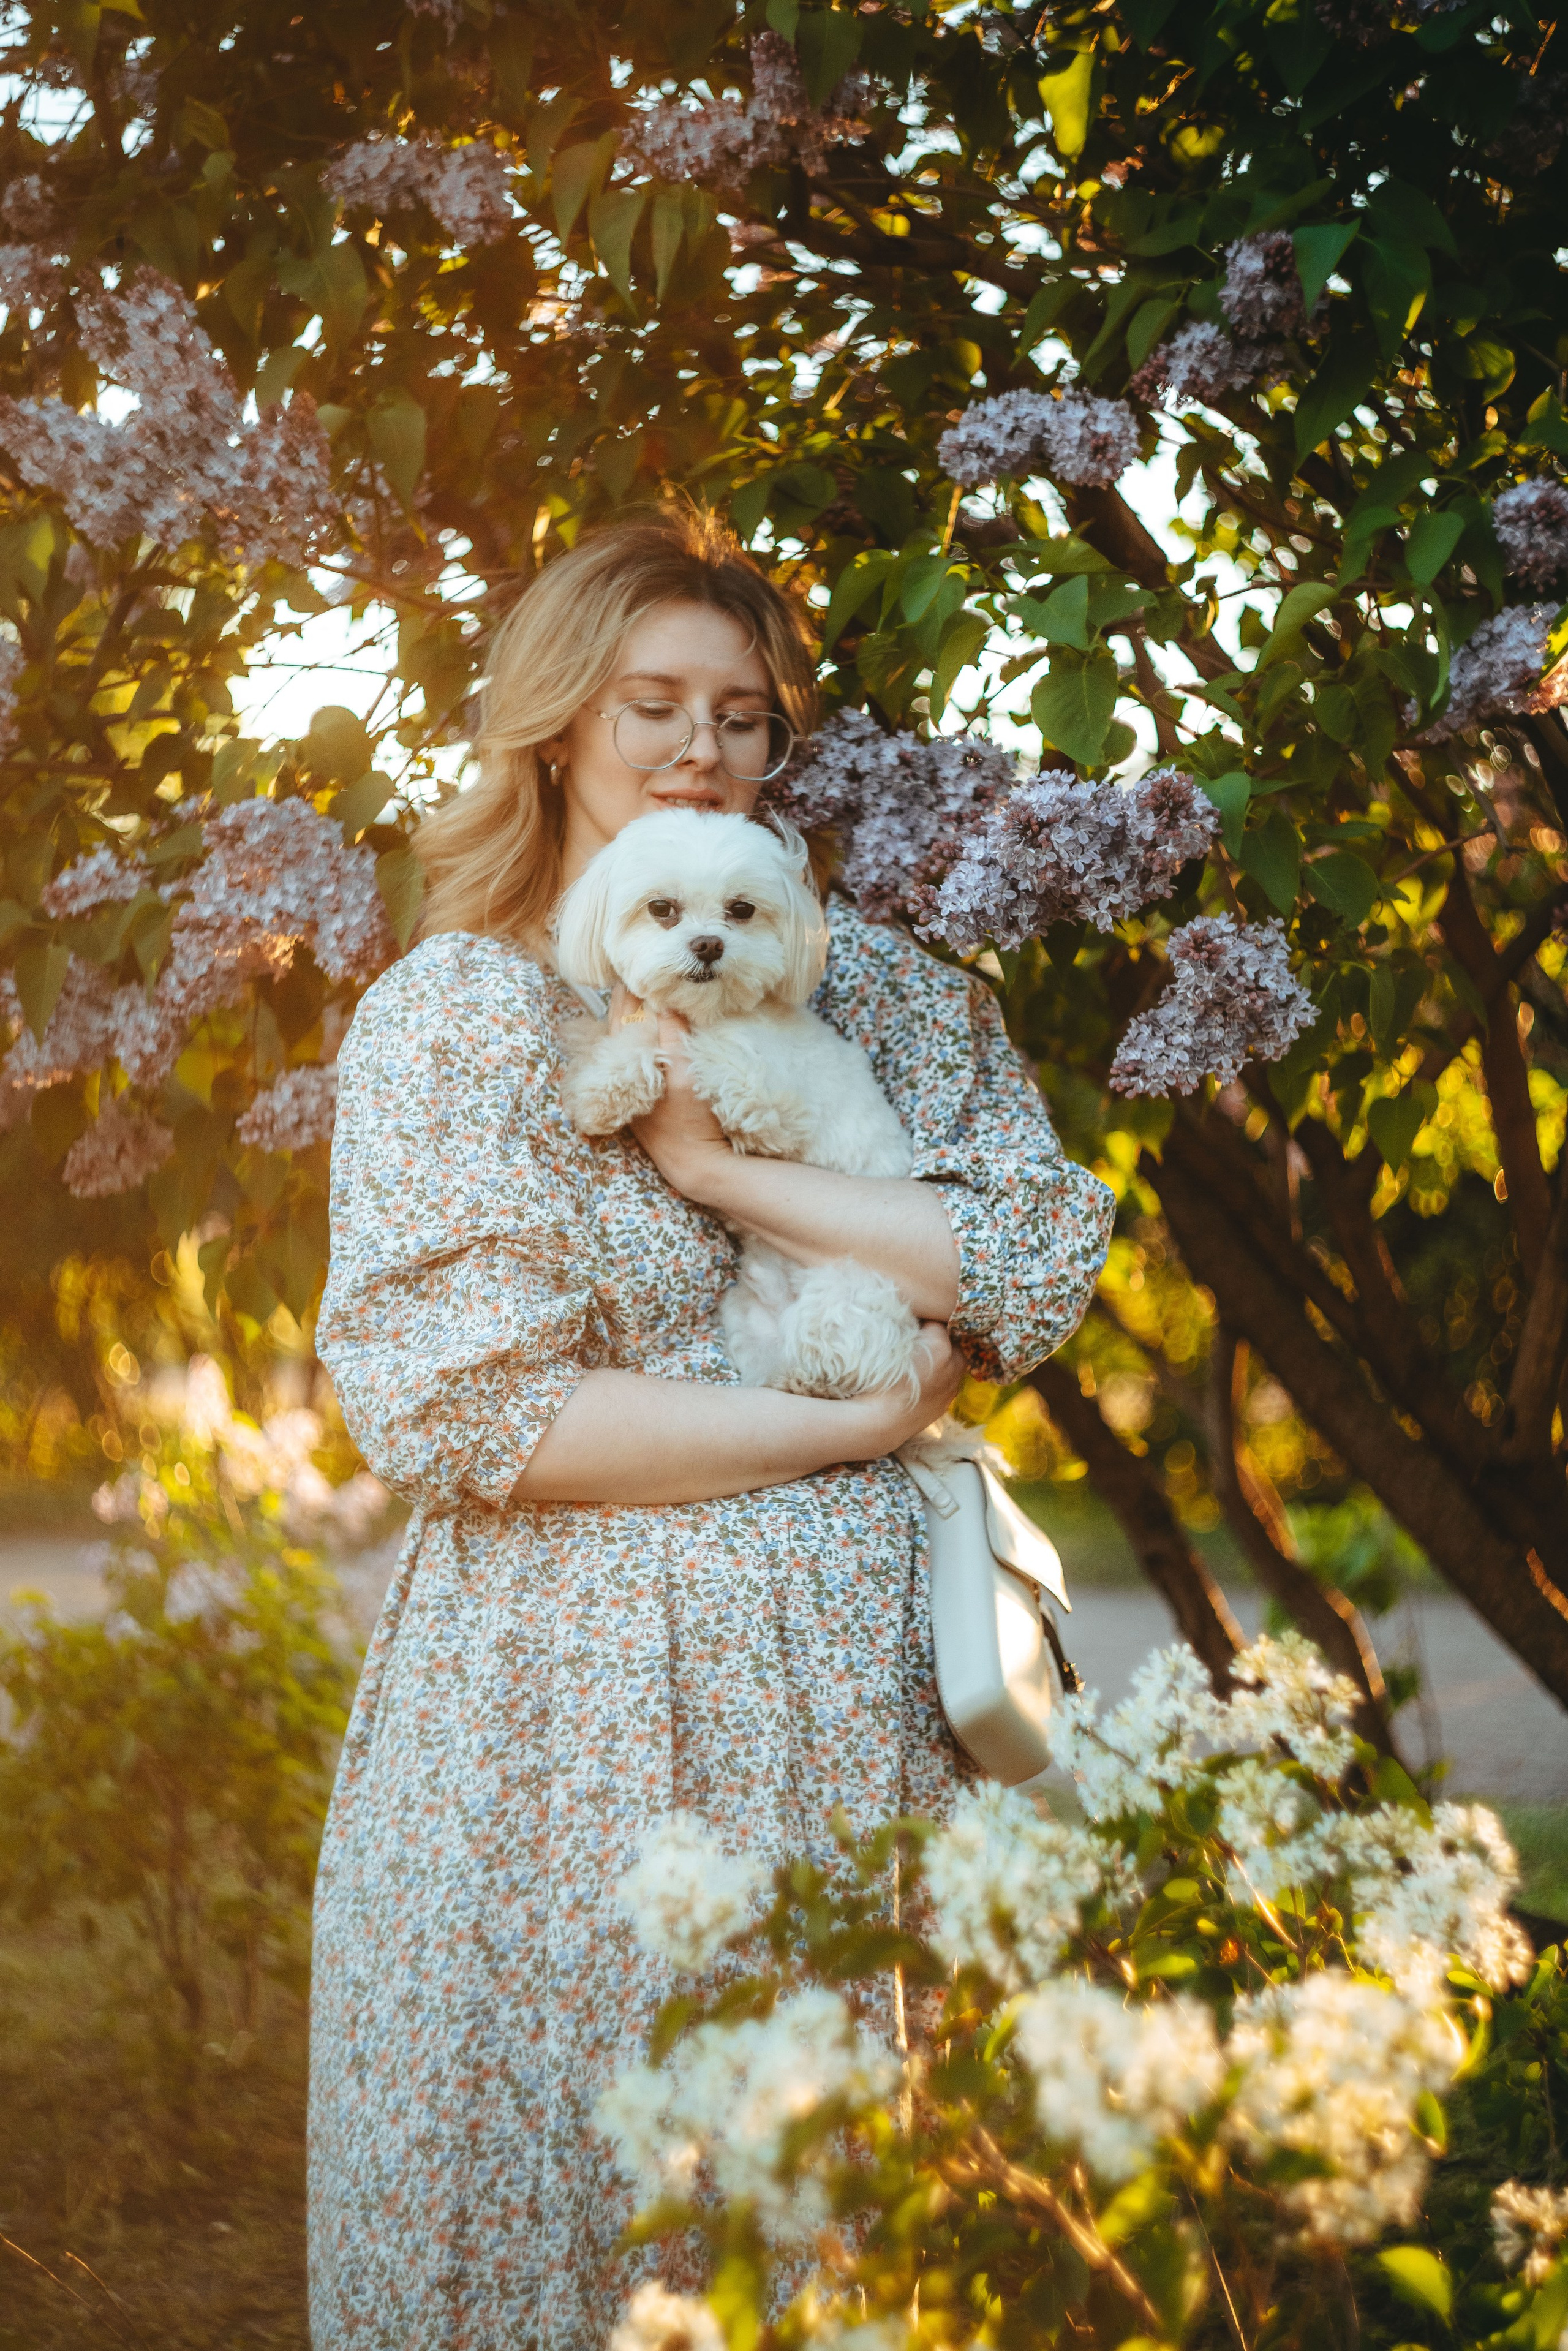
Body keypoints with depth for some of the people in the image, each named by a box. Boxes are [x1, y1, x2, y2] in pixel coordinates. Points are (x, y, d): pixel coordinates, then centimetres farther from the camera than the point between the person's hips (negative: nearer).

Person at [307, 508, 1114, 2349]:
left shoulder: (866, 981, 10)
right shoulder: (445, 1015, 0)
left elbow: (1050, 1263, -2)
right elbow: (454, 1406, -12)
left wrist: (721, 1165, -10)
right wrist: (857, 1423, -10)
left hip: (840, 1680, 3)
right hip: (558, 1697, -2)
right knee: (543, 2156, 4)